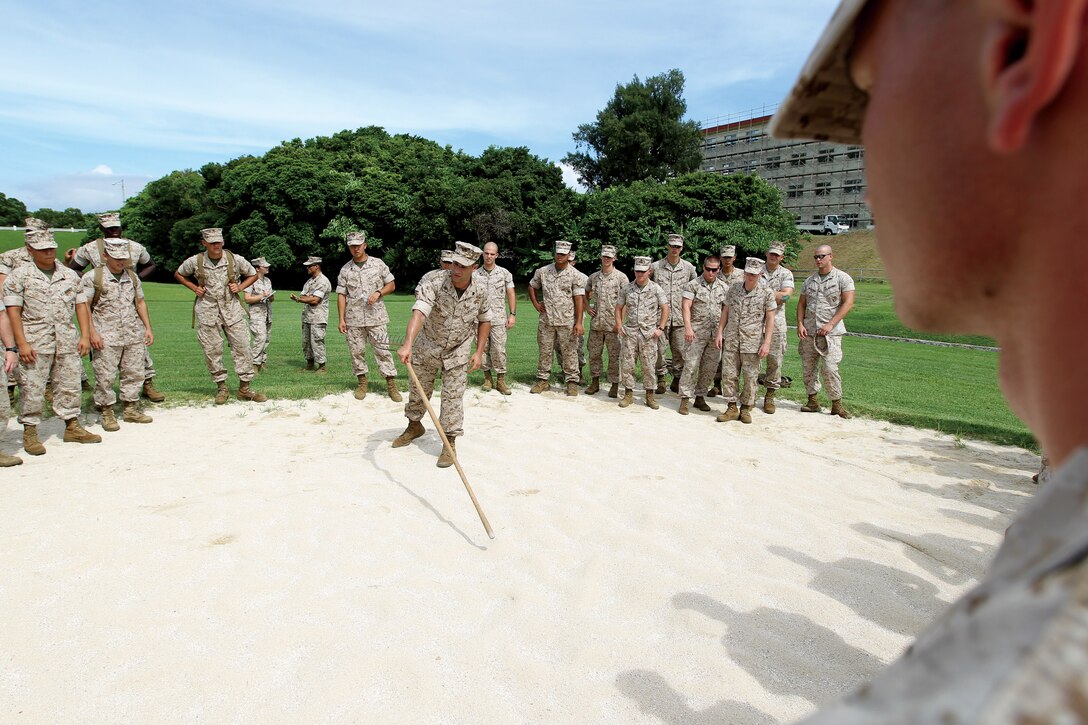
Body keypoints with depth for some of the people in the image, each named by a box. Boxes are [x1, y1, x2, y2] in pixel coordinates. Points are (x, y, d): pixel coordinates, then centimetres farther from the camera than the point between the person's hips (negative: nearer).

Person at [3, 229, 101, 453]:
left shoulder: (70, 275, 11)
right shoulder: (19, 275, 0)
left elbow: (81, 305, 12)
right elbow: (12, 310, -5)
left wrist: (85, 336, 3)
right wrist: (21, 343, -13)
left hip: (67, 339, 4)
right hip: (34, 341, -4)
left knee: (70, 384, 8)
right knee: (32, 388, -1)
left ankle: (72, 426, 19)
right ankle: (30, 432, 10)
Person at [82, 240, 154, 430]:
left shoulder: (132, 276, 13)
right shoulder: (92, 276, -2)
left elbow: (140, 302, 20)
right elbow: (84, 306, -5)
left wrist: (148, 327, 12)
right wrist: (92, 332, -12)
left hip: (134, 335, 5)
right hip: (106, 336, -5)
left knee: (134, 373, 8)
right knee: (105, 376, -2)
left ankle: (130, 409, 19)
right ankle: (106, 413, 10)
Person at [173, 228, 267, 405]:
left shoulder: (235, 259, -3)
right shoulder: (195, 261, -1)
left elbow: (253, 275, 12)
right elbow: (178, 274, 17)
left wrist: (240, 287, -3)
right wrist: (194, 288, 3)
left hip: (232, 308, 0)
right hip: (207, 310, 0)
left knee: (241, 346, -3)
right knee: (212, 350, 3)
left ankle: (244, 388, 5)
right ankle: (221, 388, 15)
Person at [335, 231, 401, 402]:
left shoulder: (378, 264, 4)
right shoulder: (345, 270, 7)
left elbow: (391, 285, 9)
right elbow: (341, 295, 6)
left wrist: (378, 292, -11)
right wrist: (341, 319, 0)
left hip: (376, 317, -1)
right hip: (354, 319, 2)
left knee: (382, 350, -3)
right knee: (356, 351, 6)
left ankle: (391, 384, 0)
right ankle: (361, 381, 20)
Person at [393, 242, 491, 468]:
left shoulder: (479, 291, -15)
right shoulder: (435, 285, -27)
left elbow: (484, 320, 2)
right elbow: (419, 313, -42)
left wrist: (479, 352, -4)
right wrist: (407, 344, -58)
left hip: (458, 352, 0)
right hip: (427, 347, 0)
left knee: (452, 396, -5)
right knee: (418, 390, 16)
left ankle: (450, 442, 9)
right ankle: (414, 426, 42)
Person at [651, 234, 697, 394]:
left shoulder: (688, 267, 6)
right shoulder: (656, 266, 2)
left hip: (680, 316, 1)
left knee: (680, 349, 6)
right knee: (659, 348, 1)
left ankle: (677, 379, 18)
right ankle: (661, 379, 14)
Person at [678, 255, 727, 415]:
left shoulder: (723, 287, 12)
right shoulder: (693, 285, 0)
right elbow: (686, 307, -7)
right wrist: (688, 327, -17)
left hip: (716, 334, 4)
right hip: (697, 332, -4)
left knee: (710, 368, 7)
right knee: (691, 365, -7)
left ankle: (700, 397, 19)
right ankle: (685, 399, -3)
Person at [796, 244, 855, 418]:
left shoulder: (843, 278, 0)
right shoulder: (810, 280, 14)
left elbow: (848, 303, -8)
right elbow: (801, 304, 16)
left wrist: (830, 325, -15)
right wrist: (800, 324, 0)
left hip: (830, 332, -5)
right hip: (808, 332, 5)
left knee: (829, 369, -11)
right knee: (808, 368, 7)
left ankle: (837, 404, 1)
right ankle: (812, 401, 19)